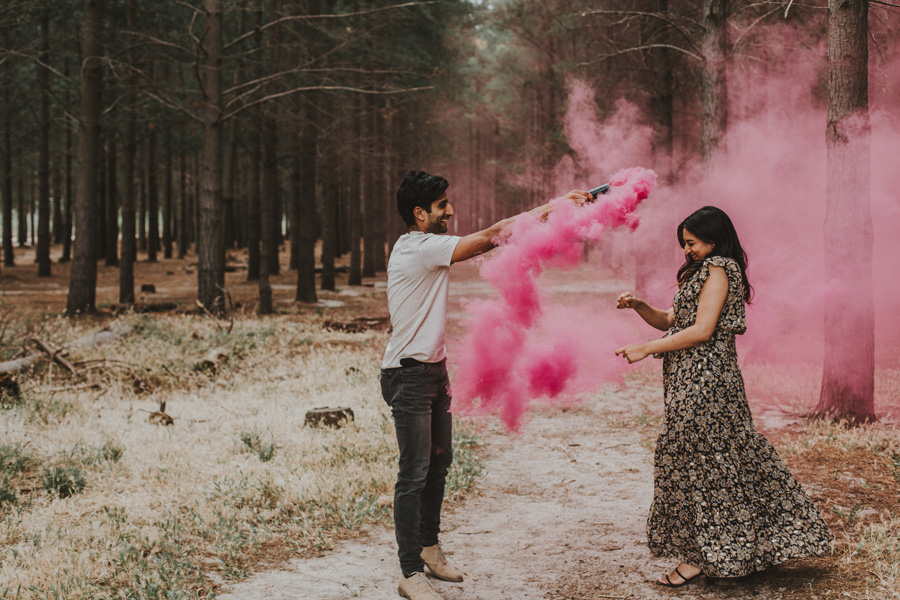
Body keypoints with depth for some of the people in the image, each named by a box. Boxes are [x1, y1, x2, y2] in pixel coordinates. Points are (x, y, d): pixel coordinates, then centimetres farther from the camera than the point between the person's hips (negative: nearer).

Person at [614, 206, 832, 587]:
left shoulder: (718, 269, -12)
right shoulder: (701, 271, 19)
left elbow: (701, 330, -20)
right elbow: (671, 322, 17)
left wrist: (645, 350, -18)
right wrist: (639, 307, -1)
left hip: (702, 379, -10)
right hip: (693, 377, 10)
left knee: (687, 459, -5)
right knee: (728, 456, 13)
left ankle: (697, 555, 1)